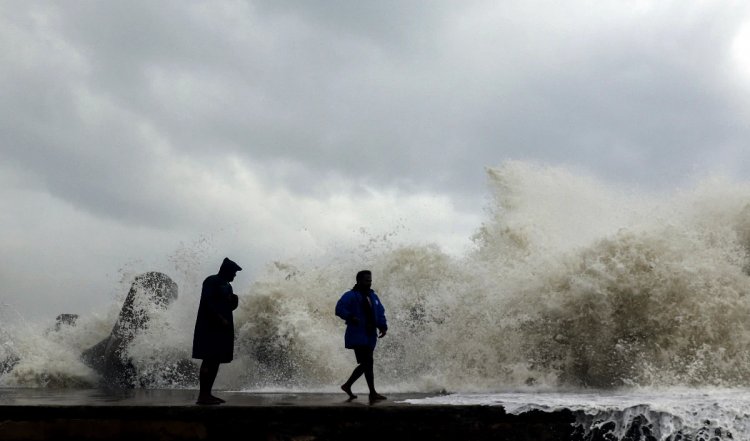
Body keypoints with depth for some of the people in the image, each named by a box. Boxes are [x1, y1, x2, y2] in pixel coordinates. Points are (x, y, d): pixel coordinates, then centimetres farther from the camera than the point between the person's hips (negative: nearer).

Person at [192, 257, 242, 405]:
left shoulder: (227, 286, 20)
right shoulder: (211, 281, -6)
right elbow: (206, 302, -16)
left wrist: (233, 301, 1)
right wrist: (220, 318, -21)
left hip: (222, 328, 9)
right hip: (210, 327, -9)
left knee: (216, 361, 6)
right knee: (209, 360, -12)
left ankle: (207, 394, 8)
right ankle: (202, 395, -13)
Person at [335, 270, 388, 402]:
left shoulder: (373, 296, 17)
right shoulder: (351, 296, -6)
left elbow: (380, 313, 17)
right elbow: (339, 308, -16)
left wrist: (383, 326, 0)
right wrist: (350, 317, -31)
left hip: (370, 336, 8)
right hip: (358, 336, -8)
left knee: (365, 364, 12)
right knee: (368, 363, -12)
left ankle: (347, 385, 28)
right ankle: (373, 394, -8)